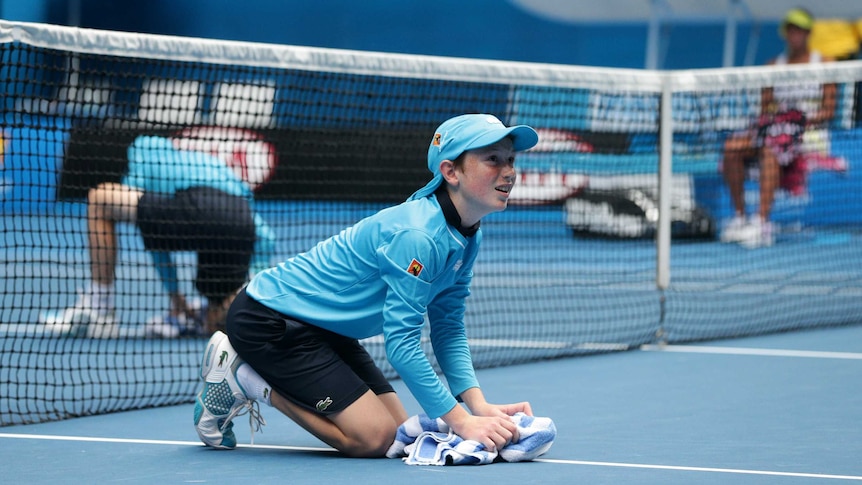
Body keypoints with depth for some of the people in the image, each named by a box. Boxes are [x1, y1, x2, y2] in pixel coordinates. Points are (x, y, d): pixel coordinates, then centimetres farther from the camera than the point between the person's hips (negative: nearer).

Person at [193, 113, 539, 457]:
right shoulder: (416, 235, -30)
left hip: (320, 327, 10)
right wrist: (462, 422, -29)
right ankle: (241, 376, -2)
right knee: (374, 437, -15)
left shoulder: (467, 239, 1)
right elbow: (400, 345, -30)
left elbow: (448, 330, 5)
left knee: (399, 433, 7)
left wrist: (479, 405, -10)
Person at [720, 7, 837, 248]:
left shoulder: (822, 64, 6)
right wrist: (766, 118, -9)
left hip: (811, 131, -5)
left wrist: (808, 120, -18)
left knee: (770, 148, -38)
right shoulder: (774, 66, 17)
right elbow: (765, 108, 14)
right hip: (777, 127, 5)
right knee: (732, 147, -23)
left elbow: (829, 110, 0)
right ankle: (739, 217, -18)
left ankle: (762, 222, -48)